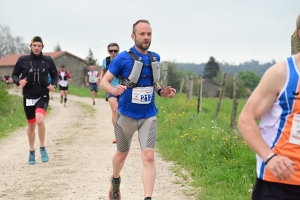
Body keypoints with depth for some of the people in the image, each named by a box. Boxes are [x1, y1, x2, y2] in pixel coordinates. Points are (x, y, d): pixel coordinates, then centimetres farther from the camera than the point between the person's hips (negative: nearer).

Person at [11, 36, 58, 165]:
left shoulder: (48, 60, -3)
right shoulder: (23, 60, -5)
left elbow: (54, 75, 10)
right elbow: (14, 75, 4)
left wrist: (53, 85, -9)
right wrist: (19, 81, -17)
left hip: (43, 96, -1)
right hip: (28, 97, 1)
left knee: (40, 120, -26)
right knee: (31, 125, 13)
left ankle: (42, 148, -6)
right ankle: (31, 152, 34)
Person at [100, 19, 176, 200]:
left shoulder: (155, 58, 2)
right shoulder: (123, 58, -12)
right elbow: (103, 82, -9)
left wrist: (161, 91, 0)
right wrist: (114, 90, -31)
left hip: (148, 116, 2)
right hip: (127, 115, -2)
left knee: (149, 157, -14)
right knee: (122, 154, 17)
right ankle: (115, 181, 47)